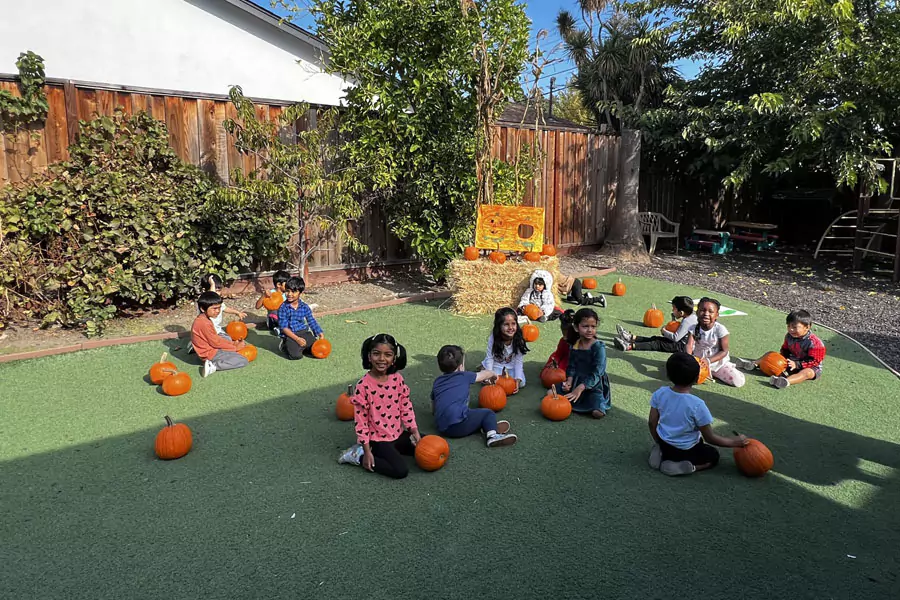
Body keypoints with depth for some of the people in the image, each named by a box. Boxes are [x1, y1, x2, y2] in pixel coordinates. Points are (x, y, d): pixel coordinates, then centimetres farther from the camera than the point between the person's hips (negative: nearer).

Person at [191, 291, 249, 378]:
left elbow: (215, 337, 12)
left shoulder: (203, 319, 7)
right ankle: (213, 366, -16)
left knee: (227, 338, 37)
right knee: (244, 361, -14)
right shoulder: (205, 323, -25)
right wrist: (235, 347, -10)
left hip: (210, 348, 10)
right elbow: (215, 342, -20)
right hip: (211, 353, -10)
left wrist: (232, 343, 5)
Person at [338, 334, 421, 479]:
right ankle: (359, 456, -2)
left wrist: (415, 432, 0)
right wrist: (367, 451, -14)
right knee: (401, 470, -21)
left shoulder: (397, 379, -3)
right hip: (378, 439, -7)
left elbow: (406, 407, 5)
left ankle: (390, 451, 10)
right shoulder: (363, 385, -18)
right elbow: (361, 420, -15)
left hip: (398, 434, 7)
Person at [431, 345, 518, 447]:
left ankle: (489, 426, 8)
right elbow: (486, 374, 21)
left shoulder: (437, 382, 17)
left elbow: (433, 410, 24)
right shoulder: (464, 376, 4)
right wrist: (493, 375, 43)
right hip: (459, 425, -6)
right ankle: (492, 434, -12)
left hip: (442, 429, 6)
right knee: (488, 413, 9)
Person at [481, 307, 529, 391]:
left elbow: (519, 361, -17)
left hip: (512, 366, 1)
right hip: (496, 364, -1)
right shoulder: (493, 338, -26)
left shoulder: (519, 340, -23)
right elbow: (489, 358, -16)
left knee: (521, 383, -17)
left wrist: (518, 380, -27)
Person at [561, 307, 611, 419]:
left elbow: (596, 373, -22)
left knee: (598, 412, -24)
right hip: (577, 380, 4)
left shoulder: (599, 347, -18)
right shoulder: (574, 345, -1)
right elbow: (572, 367, 7)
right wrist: (569, 381, -13)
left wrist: (580, 388, -29)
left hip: (594, 383, -4)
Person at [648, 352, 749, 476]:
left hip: (663, 444, 5)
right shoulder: (697, 405, -27)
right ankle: (688, 466, -4)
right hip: (685, 451, -4)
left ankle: (662, 454, 7)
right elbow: (710, 437, -16)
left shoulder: (660, 393, -14)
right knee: (713, 455, 24)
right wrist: (735, 442, -1)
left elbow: (652, 423, -4)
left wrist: (659, 443, 13)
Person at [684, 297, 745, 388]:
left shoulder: (720, 329, -17)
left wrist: (708, 361, -28)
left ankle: (713, 373, 9)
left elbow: (724, 351, -14)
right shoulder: (694, 328, -11)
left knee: (738, 381, -17)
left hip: (718, 362, -1)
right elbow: (689, 346, -21)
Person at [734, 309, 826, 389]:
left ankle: (787, 381, -70)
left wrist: (796, 364, -30)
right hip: (791, 360, 7)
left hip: (811, 367, -7)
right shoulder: (789, 336, -3)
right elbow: (785, 350, 11)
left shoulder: (813, 342, -23)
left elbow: (814, 361, -23)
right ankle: (753, 364, -15)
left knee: (807, 372, -42)